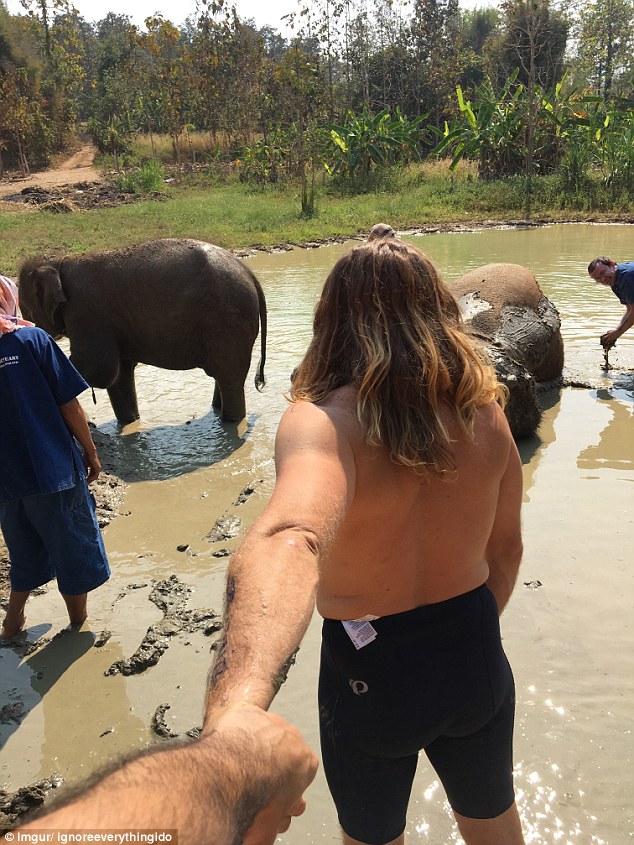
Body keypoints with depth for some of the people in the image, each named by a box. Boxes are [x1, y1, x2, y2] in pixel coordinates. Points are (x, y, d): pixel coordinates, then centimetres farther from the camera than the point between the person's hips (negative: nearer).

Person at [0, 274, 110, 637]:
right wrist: (90, 452, 1)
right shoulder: (31, 339, -10)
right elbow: (69, 404, -11)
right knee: (74, 552, 13)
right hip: (54, 470, -4)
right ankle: (80, 627, 26)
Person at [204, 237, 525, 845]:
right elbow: (505, 550, 3)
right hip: (474, 657, 4)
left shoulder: (322, 422, -26)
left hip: (370, 675, -3)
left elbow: (289, 541, -48)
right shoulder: (483, 409, -9)